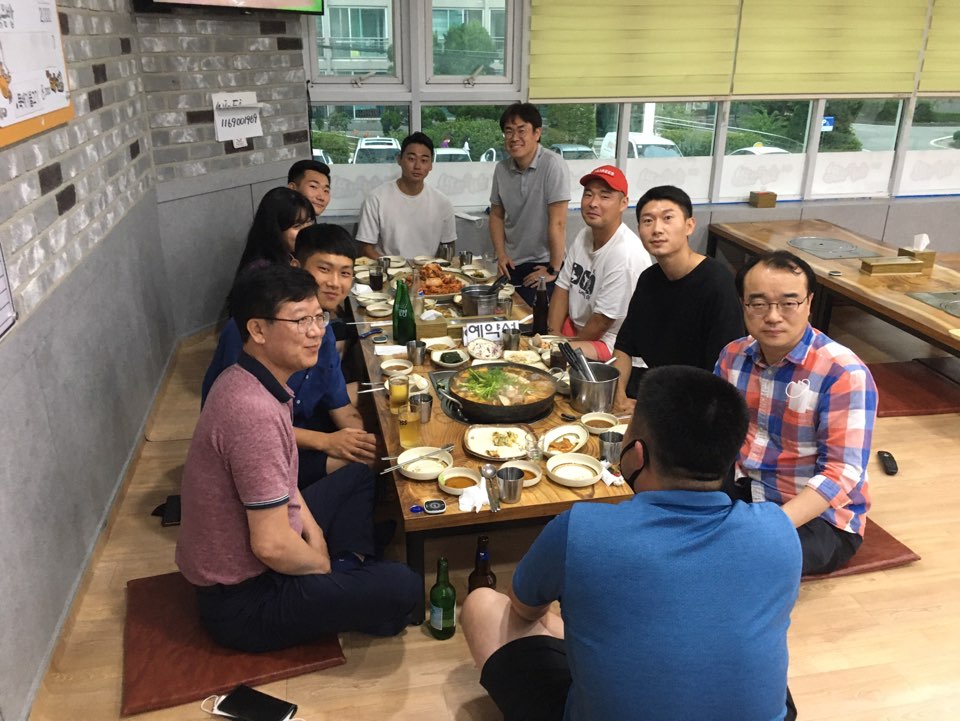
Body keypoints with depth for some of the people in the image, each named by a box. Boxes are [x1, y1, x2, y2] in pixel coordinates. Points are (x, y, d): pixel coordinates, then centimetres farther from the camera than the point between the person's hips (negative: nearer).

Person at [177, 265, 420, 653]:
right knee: (403, 586, -18)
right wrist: (324, 565, -11)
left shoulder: (244, 380, -1)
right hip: (242, 598, -10)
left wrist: (313, 530, 2)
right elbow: (271, 546, -30)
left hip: (231, 558, 10)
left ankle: (351, 569, 10)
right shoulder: (254, 412, -32)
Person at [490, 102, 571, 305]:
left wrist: (554, 270, -17)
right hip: (511, 266, 5)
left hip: (542, 266, -5)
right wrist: (501, 255, 1)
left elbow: (557, 222, -18)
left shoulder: (552, 165, -17)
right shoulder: (501, 169, 1)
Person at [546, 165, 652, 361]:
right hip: (577, 326, 9)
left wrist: (567, 345, -9)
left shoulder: (626, 255, -27)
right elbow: (562, 287, 5)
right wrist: (553, 334, -7)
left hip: (609, 343, -8)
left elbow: (602, 321, -22)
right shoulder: (584, 236, 2)